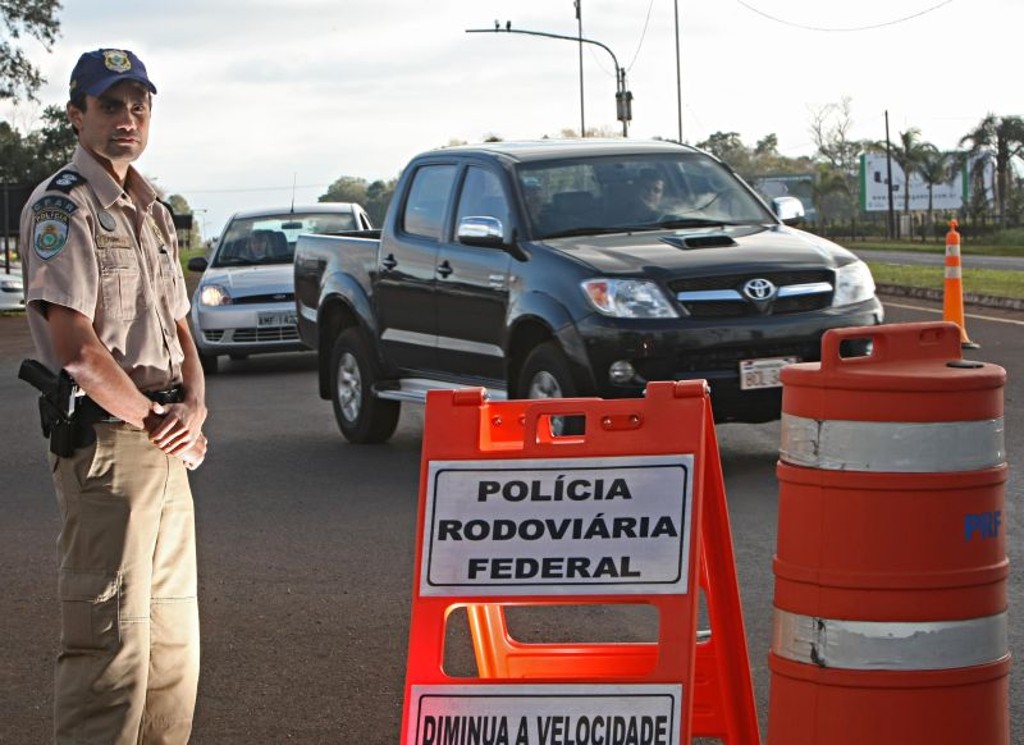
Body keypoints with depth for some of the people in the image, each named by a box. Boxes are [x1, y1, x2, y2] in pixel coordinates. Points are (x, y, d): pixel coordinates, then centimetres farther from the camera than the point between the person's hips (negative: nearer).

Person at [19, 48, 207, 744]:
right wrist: (156, 421, -9)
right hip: (104, 437, -9)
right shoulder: (62, 208, -9)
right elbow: (77, 349, -18)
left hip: (167, 446, 9)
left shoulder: (153, 212, 18)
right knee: (111, 641, -10)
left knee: (174, 639, 13)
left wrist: (193, 408, -1)